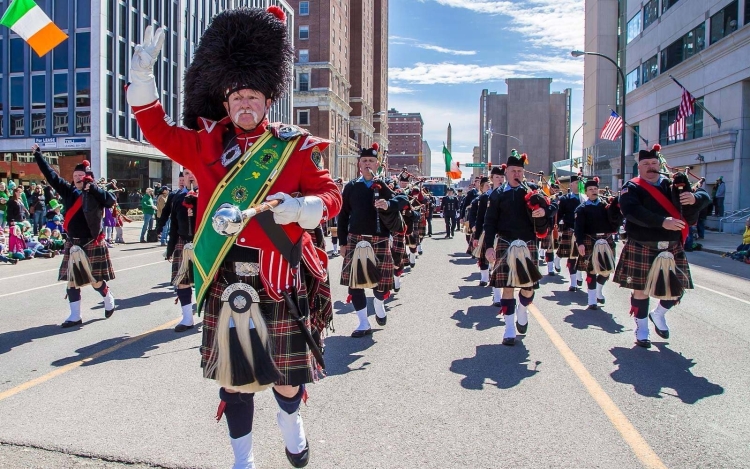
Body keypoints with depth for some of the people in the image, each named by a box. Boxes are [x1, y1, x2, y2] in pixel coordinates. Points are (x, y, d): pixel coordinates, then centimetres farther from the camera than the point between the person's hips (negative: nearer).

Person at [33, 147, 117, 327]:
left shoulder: (96, 194, -6)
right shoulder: (69, 191, 4)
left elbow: (111, 200, -24)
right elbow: (51, 175, 6)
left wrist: (92, 188, -27)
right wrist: (38, 154, 6)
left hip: (93, 244, -4)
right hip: (73, 244, 5)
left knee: (96, 280, 1)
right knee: (72, 280, 5)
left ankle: (109, 300, 31)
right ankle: (75, 316, 13)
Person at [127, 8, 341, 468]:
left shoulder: (295, 146, 0)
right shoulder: (207, 144, 7)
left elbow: (331, 196, -3)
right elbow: (157, 128, 13)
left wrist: (296, 207, -22)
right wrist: (143, 72, 2)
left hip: (278, 280, -2)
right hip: (225, 282, 2)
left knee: (286, 372, 10)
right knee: (232, 374, 12)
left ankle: (291, 421, 45)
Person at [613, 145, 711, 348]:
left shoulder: (672, 185, 11)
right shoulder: (631, 188, -3)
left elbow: (704, 196, 6)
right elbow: (632, 211, -22)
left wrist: (694, 198, -19)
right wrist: (662, 222, -30)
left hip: (672, 249, 4)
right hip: (642, 249, -4)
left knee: (676, 289, 6)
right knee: (641, 290, 4)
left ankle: (658, 315, 36)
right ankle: (641, 330, 21)